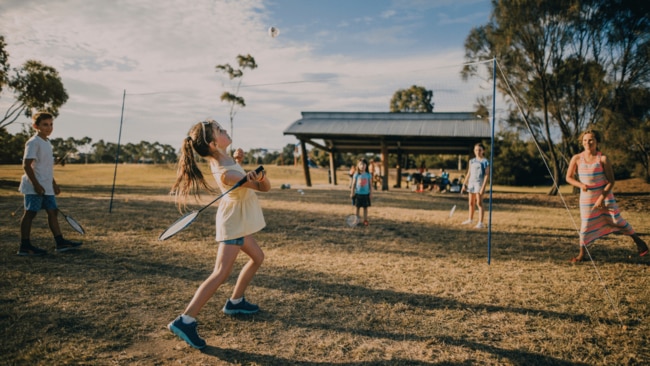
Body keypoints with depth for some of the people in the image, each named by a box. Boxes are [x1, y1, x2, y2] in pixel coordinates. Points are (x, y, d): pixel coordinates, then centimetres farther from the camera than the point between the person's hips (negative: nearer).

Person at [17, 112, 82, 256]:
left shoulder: (47, 143, 16)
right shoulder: (33, 142, -11)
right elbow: (26, 165, -18)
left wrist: (54, 184, 24)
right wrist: (36, 184, -22)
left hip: (47, 187, 9)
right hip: (34, 187, -9)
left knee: (53, 211, 9)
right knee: (30, 213, -3)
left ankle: (60, 242, 14)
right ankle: (25, 246, 4)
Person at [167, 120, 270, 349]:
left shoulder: (220, 157, -5)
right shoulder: (226, 174, -31)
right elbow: (263, 187, -24)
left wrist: (237, 159, 3)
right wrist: (259, 177, -41)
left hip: (237, 219, 10)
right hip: (233, 221, -10)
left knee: (257, 257, 21)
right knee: (221, 273, -14)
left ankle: (235, 302, 29)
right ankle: (185, 321, -15)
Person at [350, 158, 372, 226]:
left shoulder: (368, 175, -1)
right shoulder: (356, 175, -3)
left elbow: (370, 184, 3)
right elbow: (353, 184, 1)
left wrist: (371, 193, 0)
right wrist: (352, 193, -1)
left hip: (366, 194, 0)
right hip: (358, 194, 0)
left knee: (365, 207, 6)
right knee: (357, 207, 8)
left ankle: (365, 220, 14)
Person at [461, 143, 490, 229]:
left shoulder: (485, 162, -6)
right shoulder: (472, 161, 11)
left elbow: (486, 175, -11)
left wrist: (483, 187, -18)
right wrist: (464, 184, 13)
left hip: (479, 183, -6)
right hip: (471, 183, 6)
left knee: (479, 203, -9)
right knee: (471, 203, 16)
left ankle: (480, 223, -7)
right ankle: (470, 219, 32)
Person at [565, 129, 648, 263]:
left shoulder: (602, 158, -10)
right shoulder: (577, 158, -5)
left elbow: (611, 181, -9)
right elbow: (569, 178, 0)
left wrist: (602, 198, -17)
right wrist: (581, 185, -19)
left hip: (605, 196, -1)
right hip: (586, 198, 1)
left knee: (617, 221, 1)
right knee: (585, 225, 3)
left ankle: (638, 241, 27)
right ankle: (581, 254, 16)